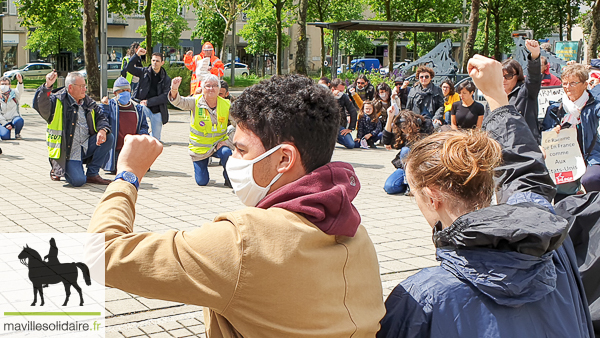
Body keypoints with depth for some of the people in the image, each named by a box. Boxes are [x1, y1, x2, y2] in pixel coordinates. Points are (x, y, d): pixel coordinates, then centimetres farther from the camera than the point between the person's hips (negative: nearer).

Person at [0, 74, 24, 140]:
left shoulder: (14, 93, 5)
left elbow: (20, 91, -21)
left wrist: (20, 82, -43)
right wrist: (5, 124, -12)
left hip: (14, 118, 0)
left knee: (19, 121, -37)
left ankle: (17, 133, -3)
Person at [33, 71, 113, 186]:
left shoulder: (88, 102, 12)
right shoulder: (58, 101, -7)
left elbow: (101, 116, 11)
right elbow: (40, 106, -25)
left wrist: (102, 130, -13)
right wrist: (47, 86, -40)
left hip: (86, 146, 6)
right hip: (67, 152, -6)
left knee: (108, 137, -13)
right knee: (78, 180, -23)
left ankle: (92, 174, 0)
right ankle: (58, 170, 16)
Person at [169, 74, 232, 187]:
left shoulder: (226, 105, -6)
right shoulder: (196, 102, -11)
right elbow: (180, 102, -29)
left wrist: (228, 140, -9)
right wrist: (174, 91, -50)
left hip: (219, 143, 0)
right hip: (199, 147, 0)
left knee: (226, 153, -35)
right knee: (202, 182, 1)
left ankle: (229, 178, -5)